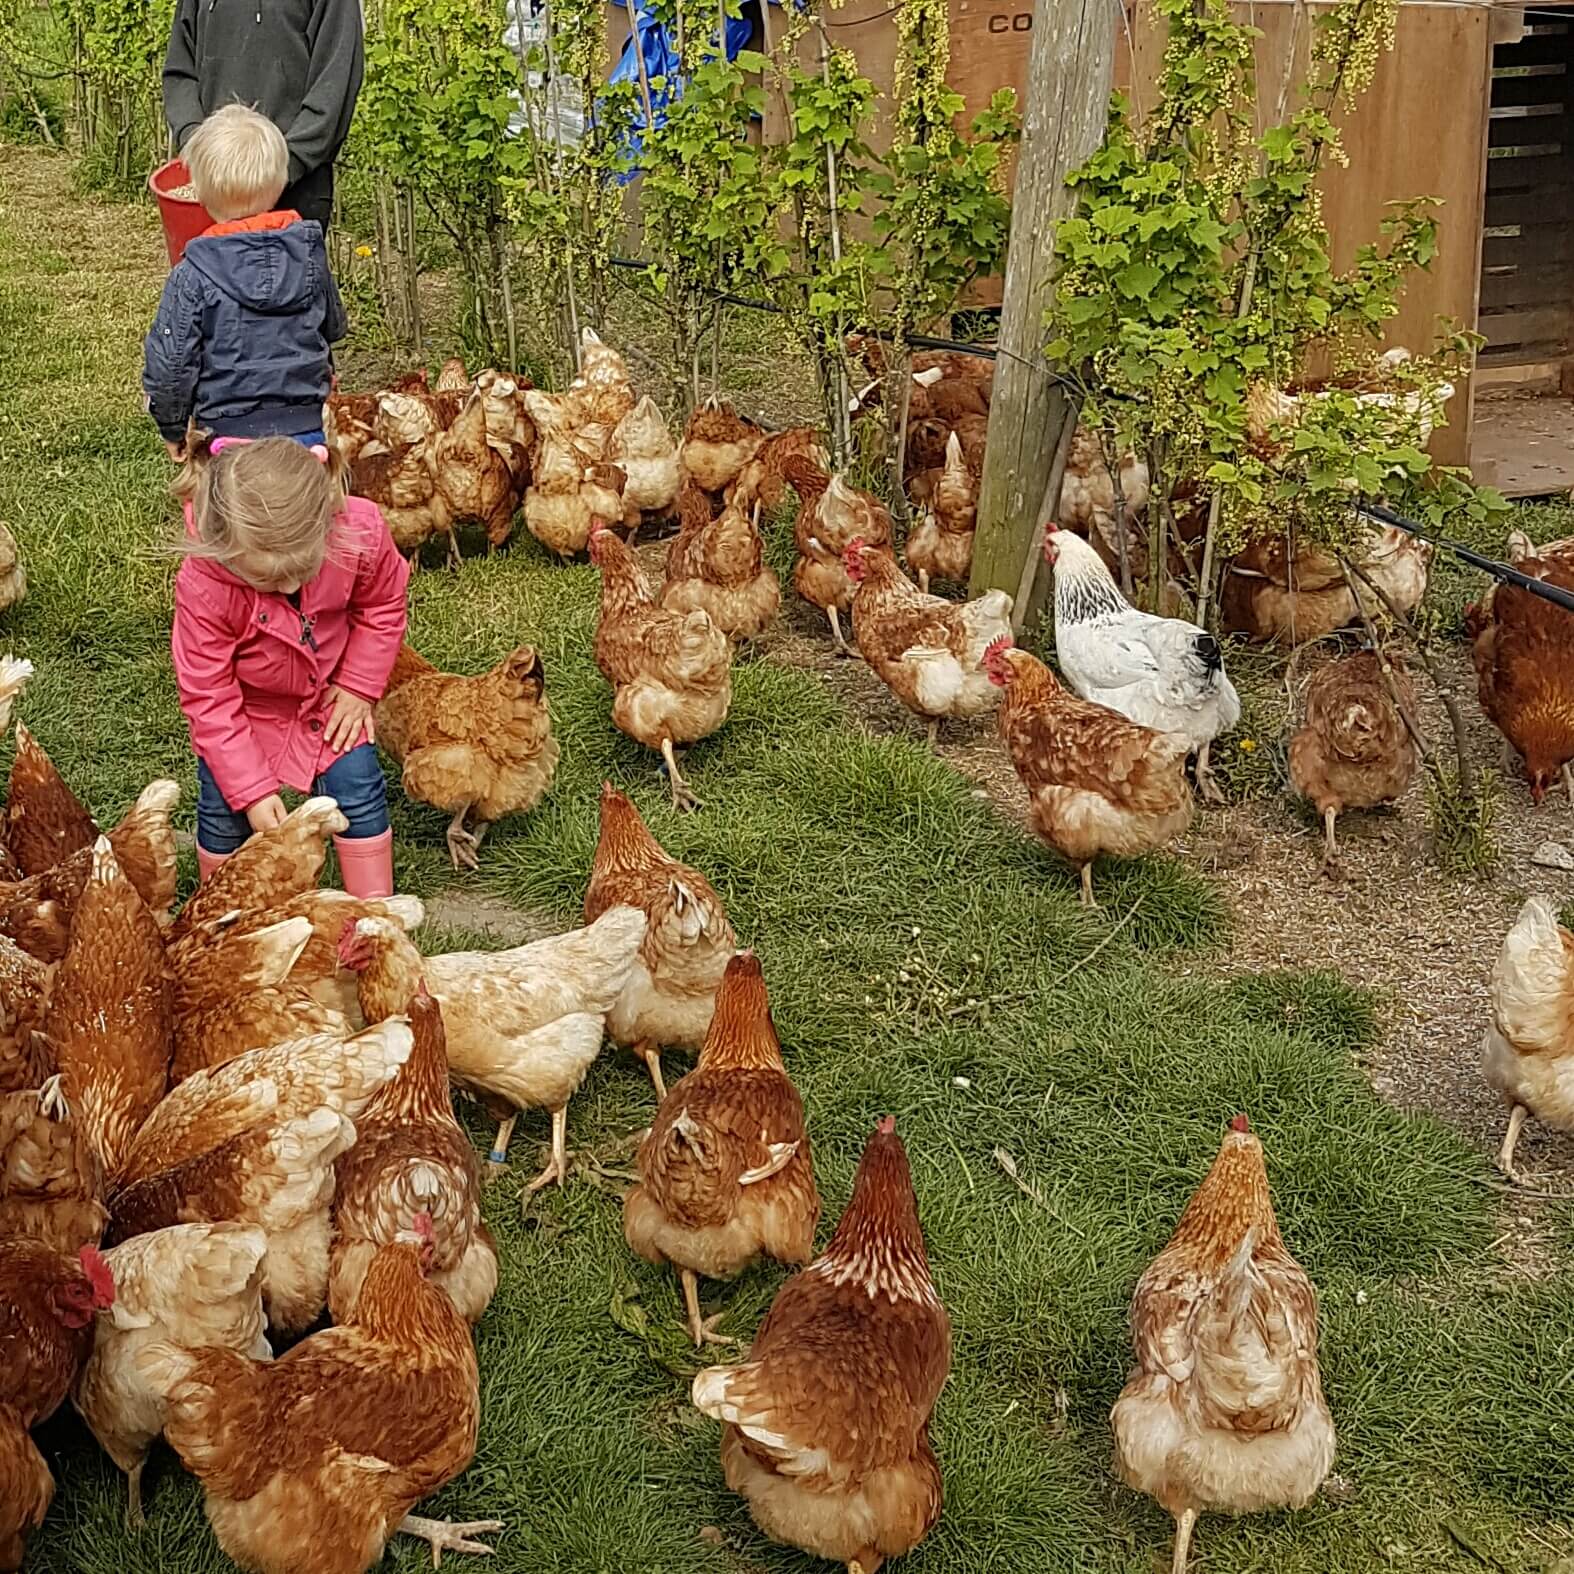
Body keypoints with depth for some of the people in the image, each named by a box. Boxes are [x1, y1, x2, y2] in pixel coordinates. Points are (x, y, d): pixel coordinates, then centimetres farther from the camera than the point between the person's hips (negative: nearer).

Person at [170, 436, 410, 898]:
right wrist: (252, 789, -25)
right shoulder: (203, 584, -37)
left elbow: (382, 605, -8)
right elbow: (208, 699, -26)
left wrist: (359, 686, -13)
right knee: (226, 809, 0)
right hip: (246, 705, -2)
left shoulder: (362, 532, -33)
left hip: (330, 691, 2)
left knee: (358, 791, -1)